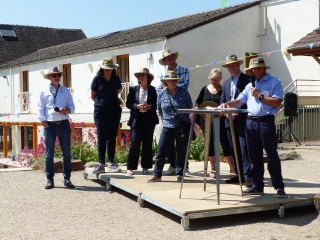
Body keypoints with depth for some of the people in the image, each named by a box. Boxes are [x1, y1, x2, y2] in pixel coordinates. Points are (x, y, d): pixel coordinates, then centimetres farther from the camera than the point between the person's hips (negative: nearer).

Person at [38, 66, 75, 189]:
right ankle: (50, 180, 8)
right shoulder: (44, 92, 3)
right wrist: (45, 124, -8)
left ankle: (67, 179, 11)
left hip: (64, 124, 2)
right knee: (49, 154, 1)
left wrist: (66, 109, -12)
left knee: (67, 153, 4)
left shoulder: (66, 91, 11)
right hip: (50, 125, -2)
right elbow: (40, 109, 0)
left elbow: (72, 107, 10)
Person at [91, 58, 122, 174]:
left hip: (114, 111, 3)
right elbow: (93, 96, 4)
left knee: (112, 138, 5)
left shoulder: (116, 79, 3)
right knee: (102, 138, -2)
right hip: (100, 112, -3)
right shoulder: (97, 78, -5)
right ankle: (101, 163, 0)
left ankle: (111, 162, 11)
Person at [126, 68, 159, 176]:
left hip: (149, 120, 1)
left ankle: (145, 167, 15)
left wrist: (149, 107, -16)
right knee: (134, 143, -5)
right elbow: (128, 103, 3)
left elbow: (156, 104, 4)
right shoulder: (133, 89, 6)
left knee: (147, 144, 5)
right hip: (137, 119, -1)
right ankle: (130, 168, 0)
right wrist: (137, 106, -14)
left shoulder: (152, 90, 6)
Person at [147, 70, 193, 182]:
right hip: (168, 127, 1)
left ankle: (180, 174, 16)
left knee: (181, 151, 5)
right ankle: (157, 174, 6)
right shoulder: (161, 94, 2)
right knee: (161, 150, -3)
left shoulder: (183, 92, -1)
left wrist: (184, 117, 10)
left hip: (183, 126, 0)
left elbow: (190, 107, 10)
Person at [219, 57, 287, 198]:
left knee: (272, 155, -5)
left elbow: (277, 102, -12)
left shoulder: (274, 82, -1)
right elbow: (239, 101, 13)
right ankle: (257, 186, 16)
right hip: (250, 122, 6)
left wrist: (260, 95, -11)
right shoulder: (250, 85, 18)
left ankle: (279, 187, 1)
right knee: (254, 156, 9)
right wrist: (227, 104, -5)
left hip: (266, 122, -6)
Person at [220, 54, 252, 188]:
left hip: (242, 120, -7)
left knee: (244, 148, -10)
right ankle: (240, 174, 17)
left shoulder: (247, 79, -3)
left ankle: (248, 176, -9)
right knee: (234, 150, 10)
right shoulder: (226, 83, 19)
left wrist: (236, 112, -16)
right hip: (230, 121, 7)